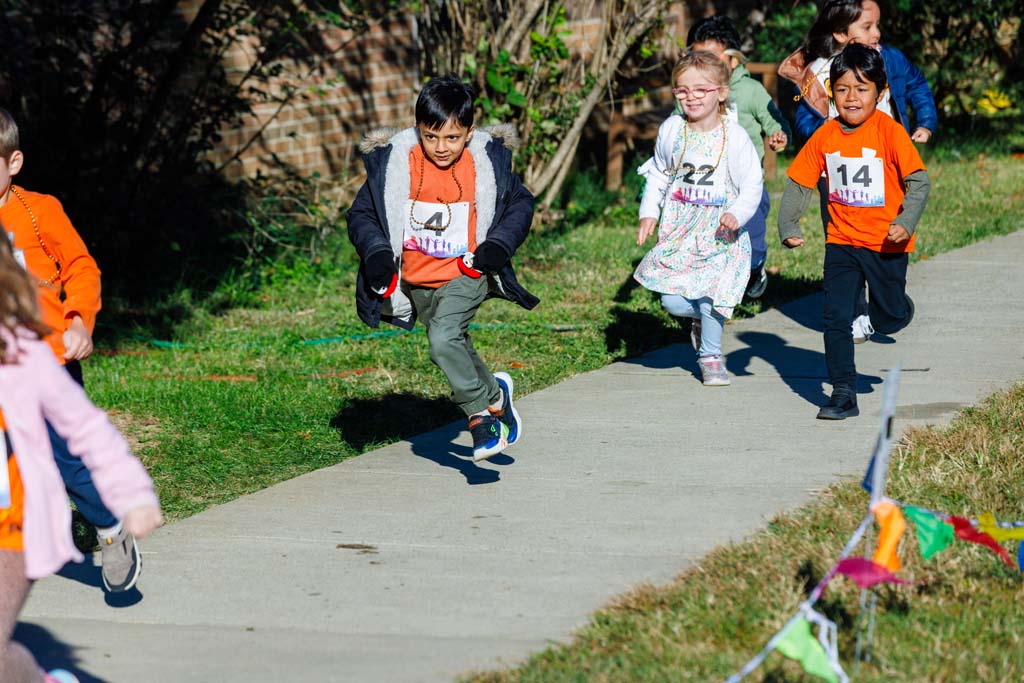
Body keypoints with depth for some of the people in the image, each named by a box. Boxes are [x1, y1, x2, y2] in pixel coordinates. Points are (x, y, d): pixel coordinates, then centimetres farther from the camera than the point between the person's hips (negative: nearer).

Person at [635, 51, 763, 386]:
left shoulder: (735, 137, -9)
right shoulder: (671, 130, 2)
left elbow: (751, 186, -6)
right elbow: (658, 174, 17)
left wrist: (736, 213, -24)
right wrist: (649, 212, 6)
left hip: (721, 233, -3)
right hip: (680, 230, 3)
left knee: (712, 299, -14)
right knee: (672, 301, -5)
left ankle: (711, 355, 10)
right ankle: (702, 318, 29)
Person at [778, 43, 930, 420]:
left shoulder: (890, 132, -14)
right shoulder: (824, 136, -2)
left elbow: (918, 181, -14)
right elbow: (799, 182, 7)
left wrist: (906, 222, -26)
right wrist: (788, 225, -3)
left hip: (886, 243, -3)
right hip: (842, 243, 3)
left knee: (888, 320, 9)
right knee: (836, 318, -5)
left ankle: (900, 306, 44)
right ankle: (844, 393, 2)